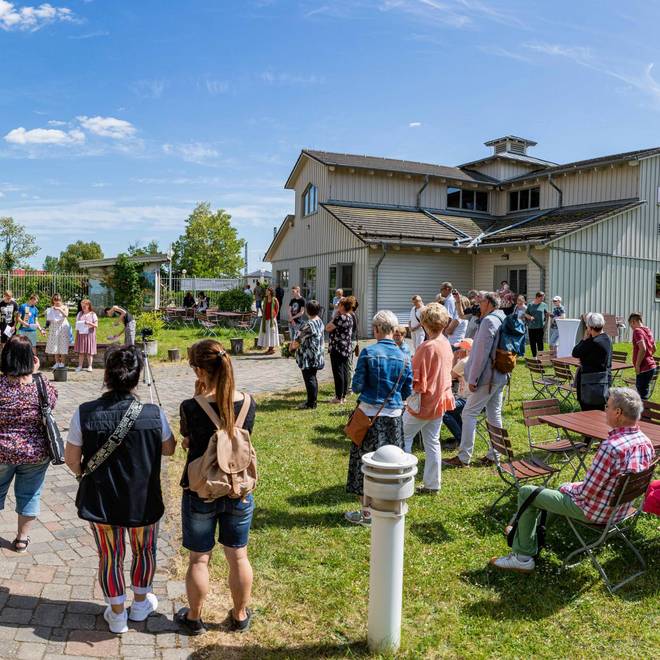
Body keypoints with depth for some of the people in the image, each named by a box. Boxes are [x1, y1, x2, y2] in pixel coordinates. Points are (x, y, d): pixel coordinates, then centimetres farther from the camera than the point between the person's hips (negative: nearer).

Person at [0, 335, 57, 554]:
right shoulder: (40, 385, -14)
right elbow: (53, 399, 7)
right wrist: (36, 375, 4)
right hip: (36, 453, 0)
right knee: (29, 494, 16)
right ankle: (22, 538, 28)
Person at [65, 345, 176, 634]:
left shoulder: (84, 413, -19)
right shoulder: (154, 414, -20)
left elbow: (71, 458, -8)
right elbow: (169, 449, -3)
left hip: (99, 500, 1)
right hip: (144, 500, 0)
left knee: (110, 556, 22)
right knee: (144, 551, 25)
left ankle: (117, 615, 37)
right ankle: (140, 603, 45)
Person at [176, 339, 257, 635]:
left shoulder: (191, 408, -21)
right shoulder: (248, 403, -12)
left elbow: (186, 443, -3)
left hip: (200, 493, -2)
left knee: (199, 559, 16)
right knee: (238, 557, 18)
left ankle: (194, 618, 35)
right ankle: (240, 616, 36)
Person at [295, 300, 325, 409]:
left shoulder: (309, 325, -22)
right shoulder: (320, 322, 6)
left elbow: (299, 339, -15)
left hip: (308, 357, -9)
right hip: (317, 356, 9)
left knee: (309, 379, -1)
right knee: (312, 378, 17)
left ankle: (311, 403, 6)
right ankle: (313, 400, 26)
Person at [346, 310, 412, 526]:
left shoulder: (368, 352, -12)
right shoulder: (404, 358, -2)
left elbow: (357, 386, -11)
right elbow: (408, 392, 4)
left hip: (369, 413, -3)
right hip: (394, 416, 4)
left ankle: (366, 512, 15)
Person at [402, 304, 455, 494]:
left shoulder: (427, 347, -23)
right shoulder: (446, 344, 2)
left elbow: (418, 381, -20)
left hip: (424, 402, -8)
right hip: (440, 400, 8)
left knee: (403, 436, 7)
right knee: (432, 442, 14)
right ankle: (432, 484, 22)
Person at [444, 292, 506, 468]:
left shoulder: (489, 321, -16)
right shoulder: (503, 320, 14)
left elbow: (482, 352, -21)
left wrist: (473, 378, -18)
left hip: (487, 377, -10)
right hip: (500, 376, 10)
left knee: (469, 413, -5)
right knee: (494, 415, 12)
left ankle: (464, 457, -2)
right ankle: (494, 454, 19)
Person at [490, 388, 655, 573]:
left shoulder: (611, 447, -34)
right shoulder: (646, 443, -7)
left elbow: (587, 492, -27)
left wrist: (568, 488, -5)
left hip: (594, 511, -8)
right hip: (620, 510, 9)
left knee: (526, 493, 5)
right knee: (563, 487, 33)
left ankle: (522, 557, 14)